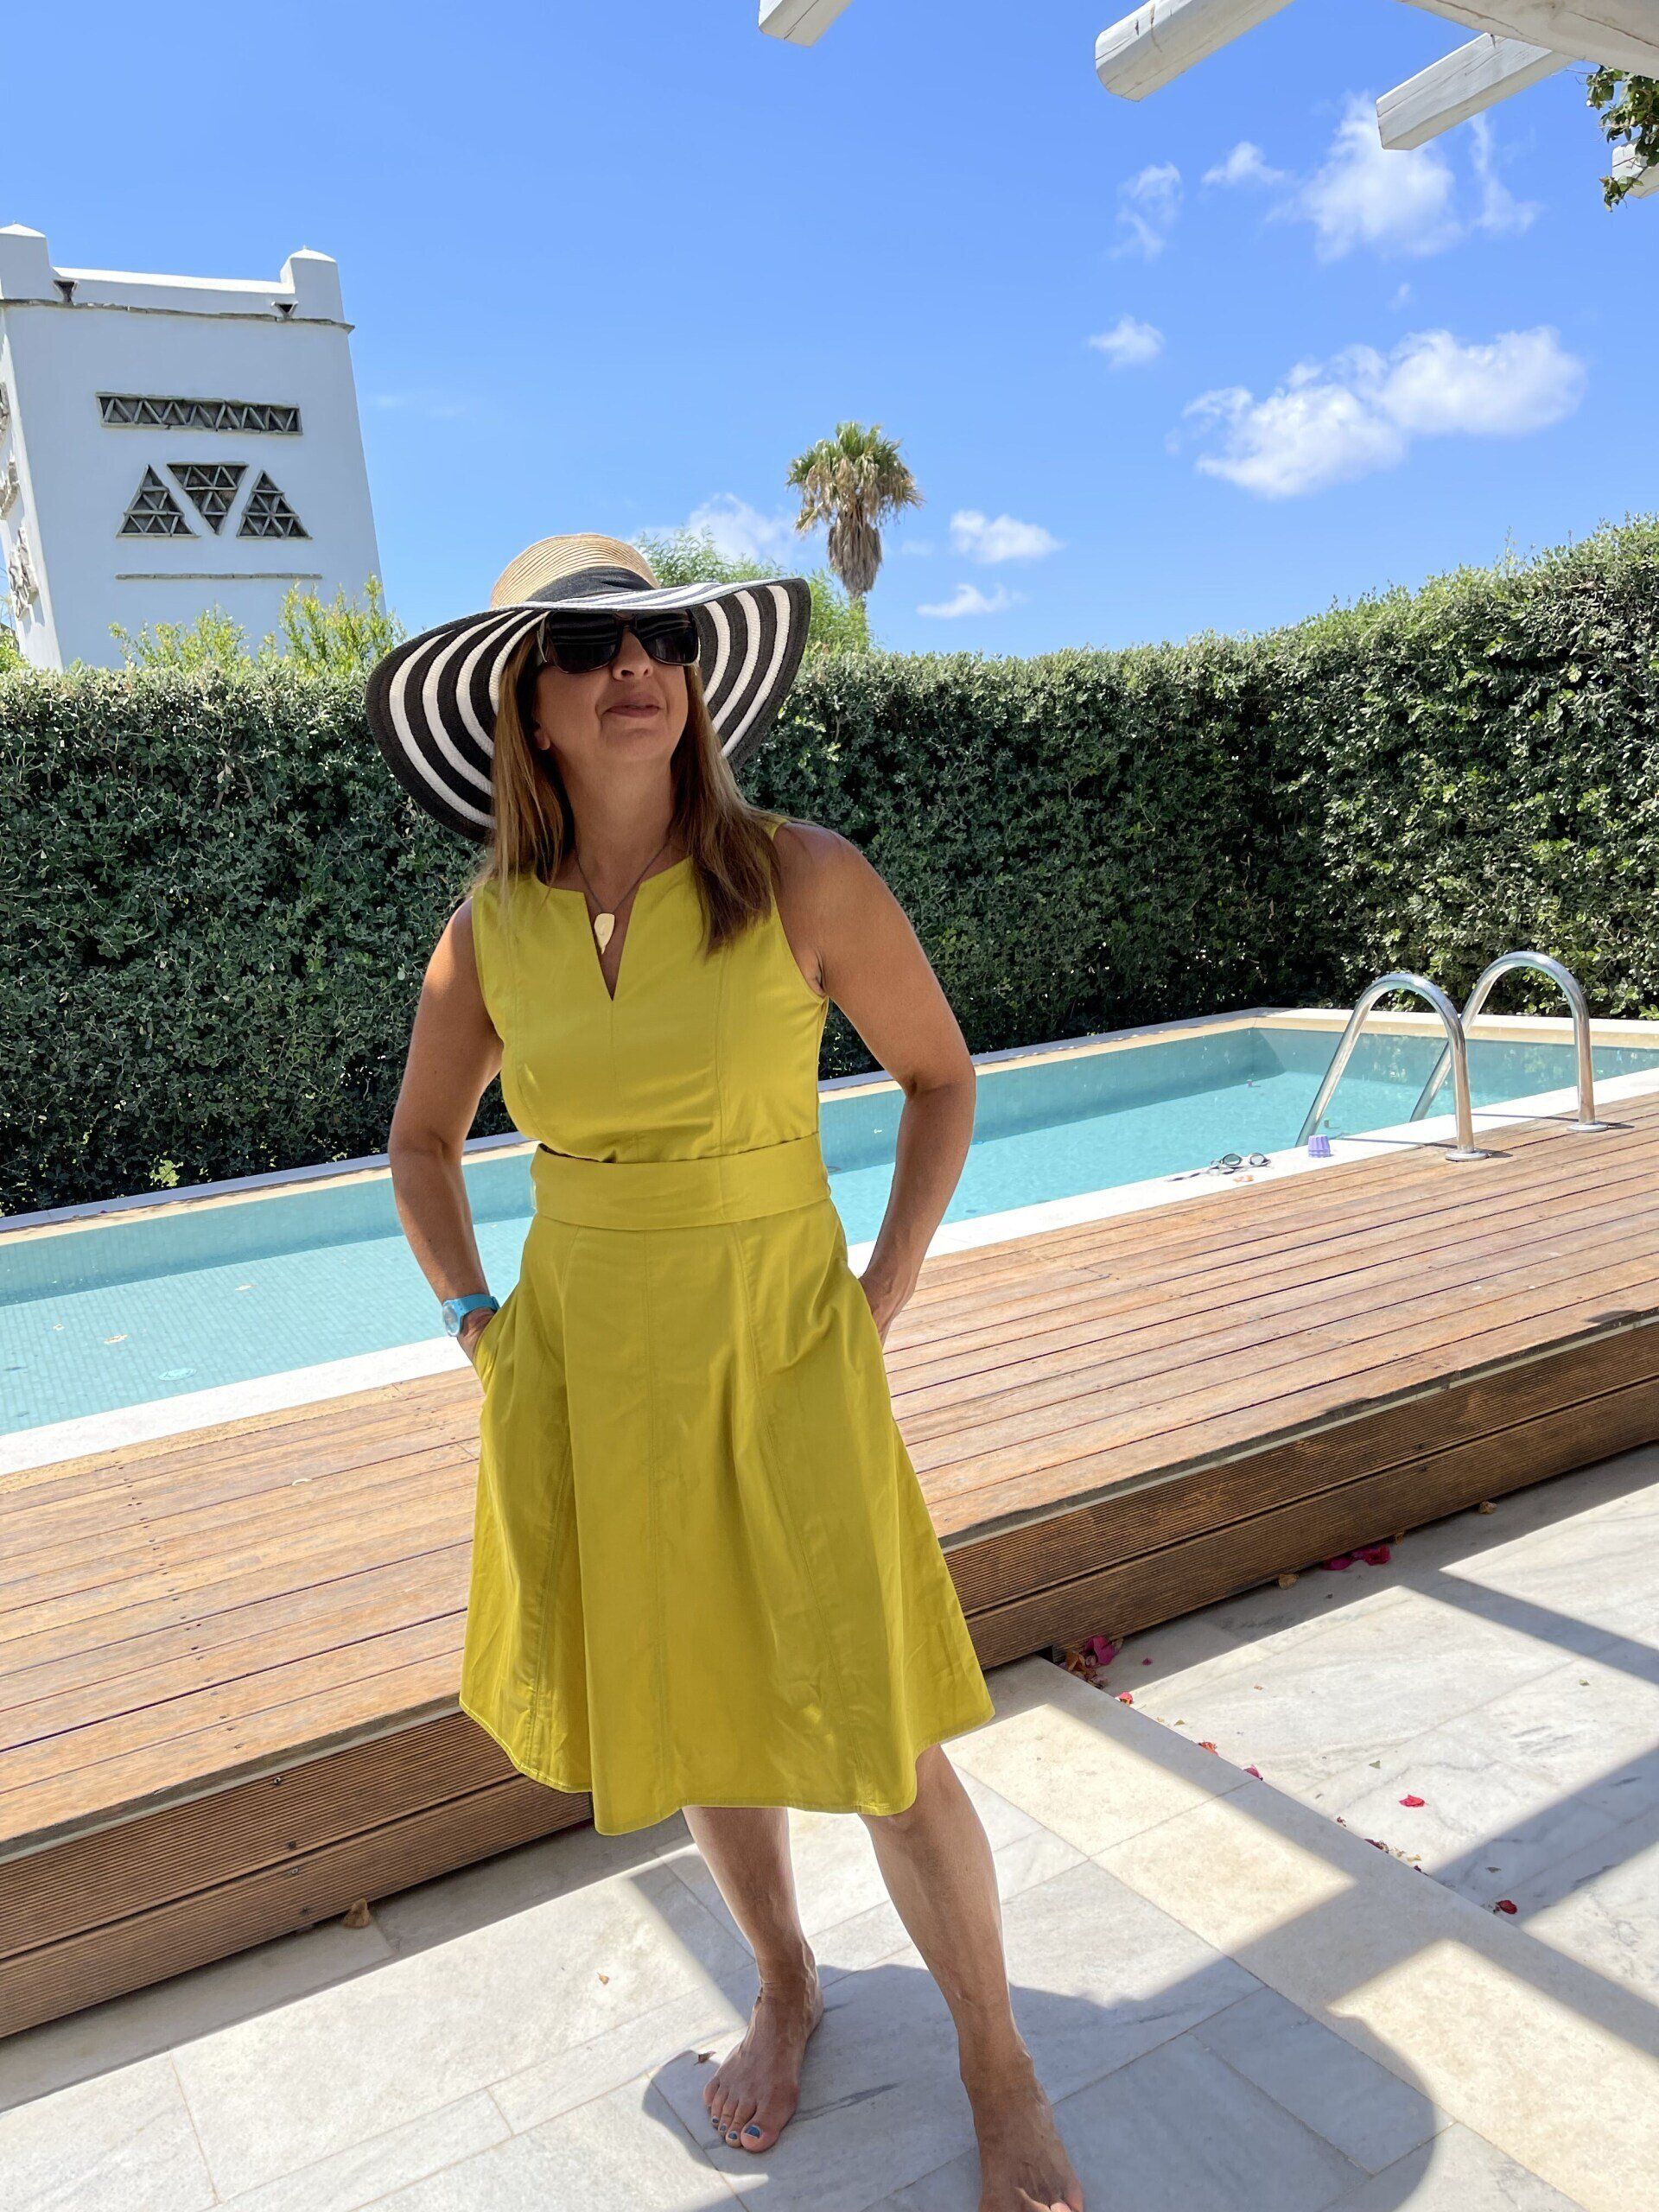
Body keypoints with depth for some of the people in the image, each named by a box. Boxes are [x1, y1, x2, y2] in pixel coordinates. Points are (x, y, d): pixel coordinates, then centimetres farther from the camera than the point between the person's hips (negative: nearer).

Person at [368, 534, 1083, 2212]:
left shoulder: (804, 879, -12)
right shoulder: (492, 928, -3)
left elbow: (940, 1077, 0)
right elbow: (422, 1143, 13)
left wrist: (880, 1299, -5)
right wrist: (475, 1323, 5)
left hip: (779, 1362, -3)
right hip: (585, 1374, 3)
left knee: (872, 1740, 4)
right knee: (692, 1711, 19)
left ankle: (997, 2066, 31)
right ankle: (785, 1985, 46)